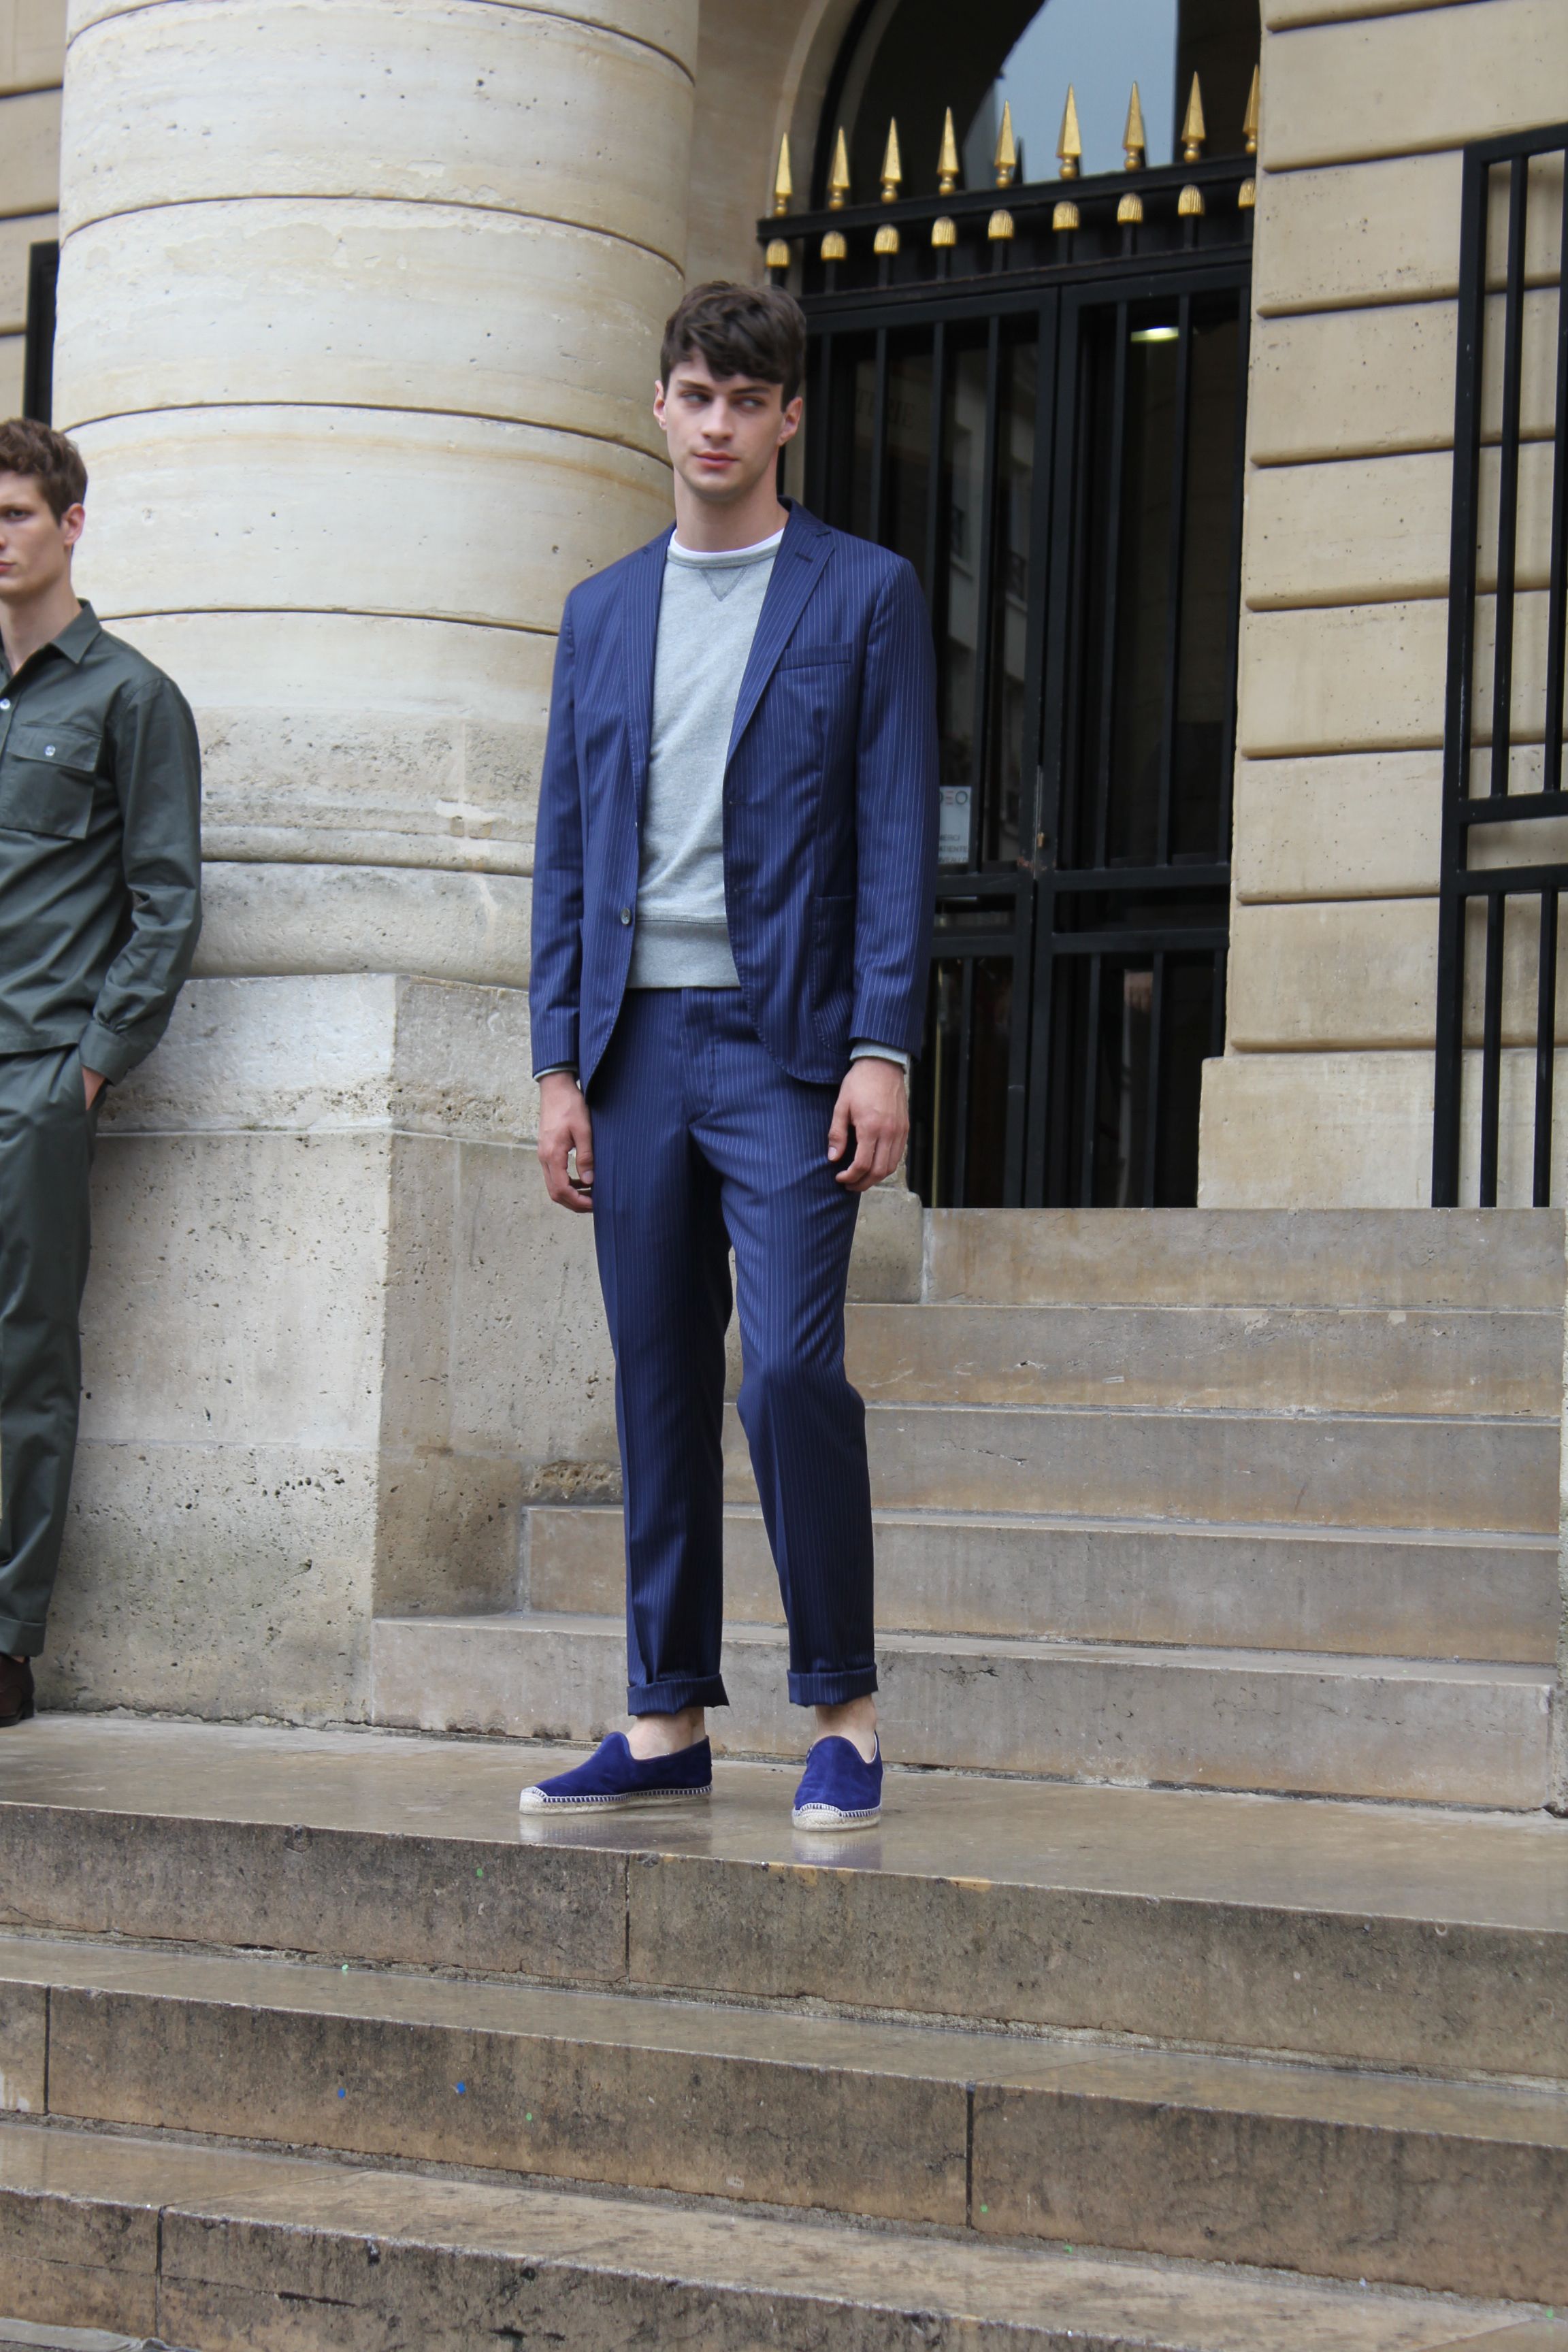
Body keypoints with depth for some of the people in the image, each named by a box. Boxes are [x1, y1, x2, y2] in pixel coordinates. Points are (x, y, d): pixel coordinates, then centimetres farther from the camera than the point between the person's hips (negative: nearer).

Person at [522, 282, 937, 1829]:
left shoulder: (864, 595, 4)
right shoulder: (603, 614, 16)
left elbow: (896, 834, -2)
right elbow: (565, 853, 14)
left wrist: (882, 1049, -11)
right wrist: (560, 1062, 6)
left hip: (784, 1039, -4)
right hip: (636, 1045, 4)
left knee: (789, 1369, -13)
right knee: (659, 1387, 6)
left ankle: (842, 1714, -1)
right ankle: (666, 1721, 13)